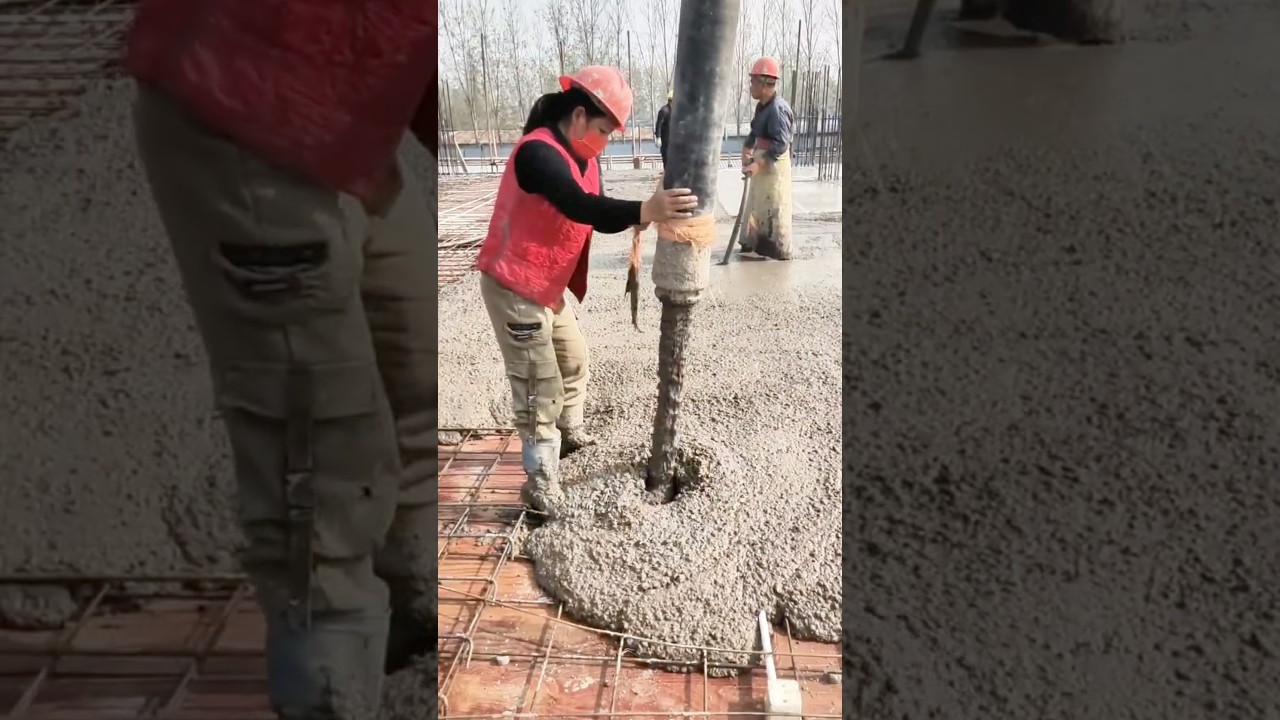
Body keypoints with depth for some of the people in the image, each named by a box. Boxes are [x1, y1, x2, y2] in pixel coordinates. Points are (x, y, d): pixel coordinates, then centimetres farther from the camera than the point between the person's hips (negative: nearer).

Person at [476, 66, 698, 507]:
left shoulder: (583, 159, 6)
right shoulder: (538, 152, -26)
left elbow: (599, 217, 3)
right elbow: (580, 207, -41)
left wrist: (644, 215, -17)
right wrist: (644, 211, -53)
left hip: (550, 285, 10)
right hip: (514, 286, -10)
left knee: (573, 359, 23)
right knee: (539, 385, -5)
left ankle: (571, 434, 44)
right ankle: (540, 484, 5)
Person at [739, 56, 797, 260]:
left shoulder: (777, 108, -21)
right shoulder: (762, 106, 9)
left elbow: (781, 144, -26)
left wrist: (758, 164, -30)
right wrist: (746, 152, -2)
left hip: (773, 164, -10)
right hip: (762, 161, 10)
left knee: (773, 209, -3)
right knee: (757, 205, 16)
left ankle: (778, 251, 6)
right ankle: (756, 244, 26)